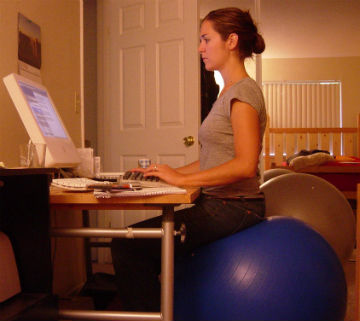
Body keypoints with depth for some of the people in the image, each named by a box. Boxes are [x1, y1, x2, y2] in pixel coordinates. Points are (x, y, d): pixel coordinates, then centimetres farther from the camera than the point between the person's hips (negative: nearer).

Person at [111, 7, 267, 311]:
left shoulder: (244, 91, -11)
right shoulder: (229, 93, 19)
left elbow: (245, 165, -22)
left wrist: (182, 178, -18)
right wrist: (167, 173, 10)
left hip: (234, 208, -9)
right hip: (218, 205, 9)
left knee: (127, 245, -14)